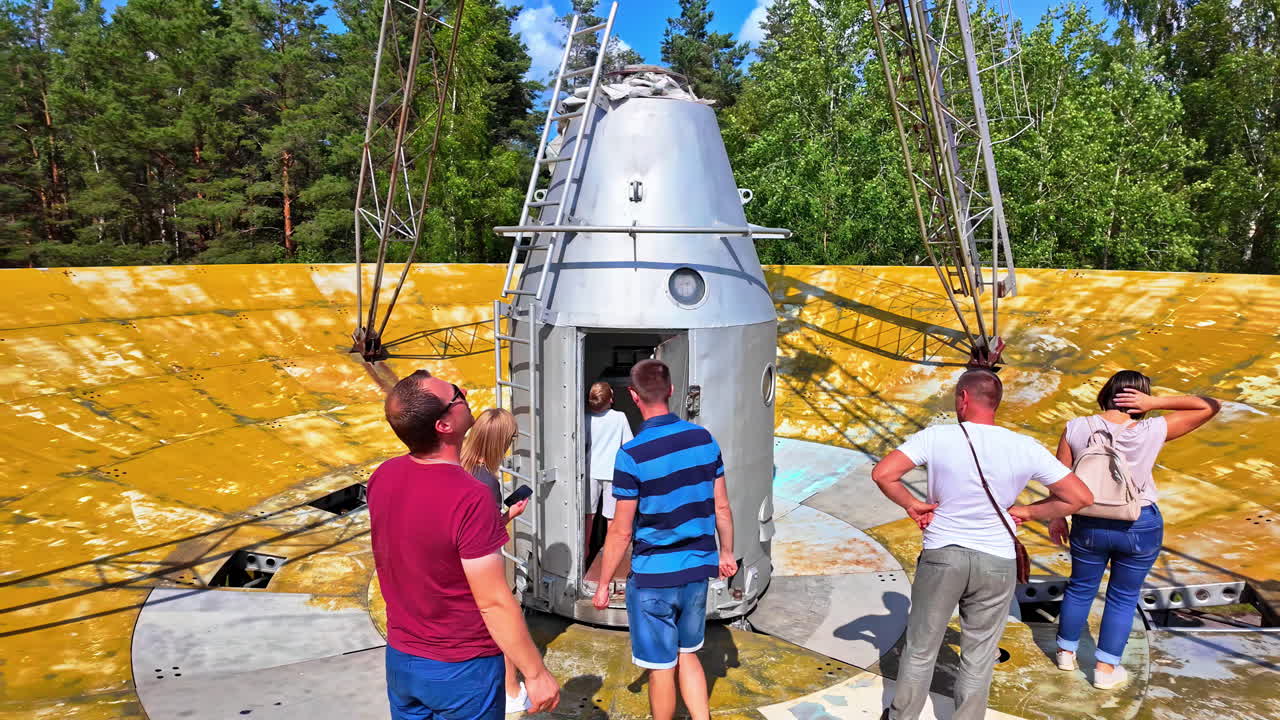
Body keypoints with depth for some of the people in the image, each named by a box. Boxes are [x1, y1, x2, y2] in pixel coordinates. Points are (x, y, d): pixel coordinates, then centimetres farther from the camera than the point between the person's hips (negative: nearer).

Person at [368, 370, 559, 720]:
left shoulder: (381, 478, -7)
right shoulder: (469, 498, -28)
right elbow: (494, 603, -23)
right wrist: (536, 673, -13)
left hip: (400, 659, 6)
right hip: (462, 669, -6)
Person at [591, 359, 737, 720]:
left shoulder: (632, 454, -18)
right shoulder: (704, 439, -4)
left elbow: (621, 532, -13)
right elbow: (721, 507, 5)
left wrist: (603, 584, -1)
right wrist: (726, 551, 20)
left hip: (654, 575, -5)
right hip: (698, 569, 5)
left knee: (662, 668, 12)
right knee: (686, 654, 22)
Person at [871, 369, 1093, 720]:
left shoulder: (937, 436, -12)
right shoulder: (1026, 448, -7)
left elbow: (882, 473, -20)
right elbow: (1081, 496, -3)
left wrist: (913, 504, -5)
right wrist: (1027, 512, 5)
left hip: (941, 556, -1)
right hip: (997, 563, 1)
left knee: (920, 649, 15)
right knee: (978, 658, 15)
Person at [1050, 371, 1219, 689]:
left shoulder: (1076, 428, -13)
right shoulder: (1153, 431, -15)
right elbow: (1209, 406, -3)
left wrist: (1057, 517, 5)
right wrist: (1155, 402, -13)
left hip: (1090, 525, 1)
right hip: (1142, 527, -1)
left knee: (1080, 588, 20)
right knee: (1123, 597, 16)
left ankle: (1066, 652, 37)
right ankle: (1106, 668, 27)